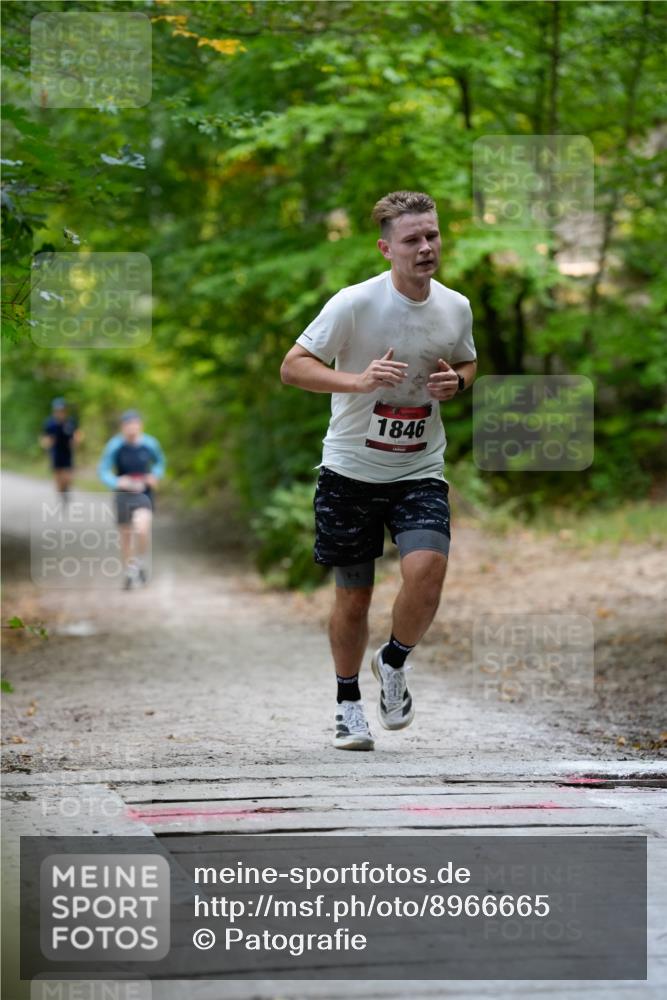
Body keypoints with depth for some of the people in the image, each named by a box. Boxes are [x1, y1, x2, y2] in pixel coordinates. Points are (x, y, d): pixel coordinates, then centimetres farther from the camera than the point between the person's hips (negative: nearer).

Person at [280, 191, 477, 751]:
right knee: (354, 597, 6)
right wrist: (358, 380, -27)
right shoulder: (354, 303, -14)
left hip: (420, 472, 2)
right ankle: (349, 704, 30)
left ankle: (394, 662, 9)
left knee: (426, 568, -21)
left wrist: (455, 382, -4)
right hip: (351, 470, -2)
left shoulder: (456, 307, 0)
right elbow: (292, 367, -11)